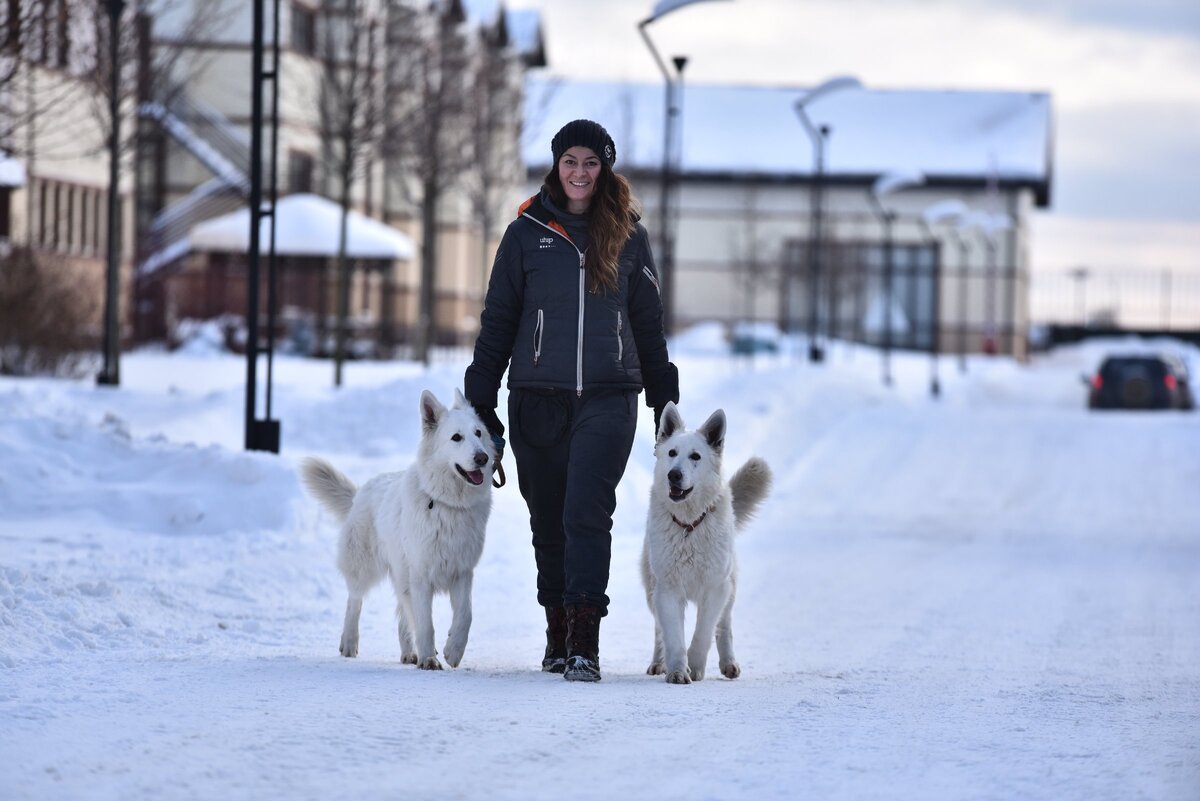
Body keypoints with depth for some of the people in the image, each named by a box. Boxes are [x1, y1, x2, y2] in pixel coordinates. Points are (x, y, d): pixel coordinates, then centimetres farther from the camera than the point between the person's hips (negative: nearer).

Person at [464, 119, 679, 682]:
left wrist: (664, 399, 14)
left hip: (608, 398, -1)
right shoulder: (527, 233, 5)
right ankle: (557, 631, 22)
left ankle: (585, 642, -17)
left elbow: (648, 320, 15)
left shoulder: (628, 235, 7)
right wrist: (479, 397, 4)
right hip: (538, 399, 1)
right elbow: (498, 319, 8)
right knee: (548, 519, 8)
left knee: (587, 514, -14)